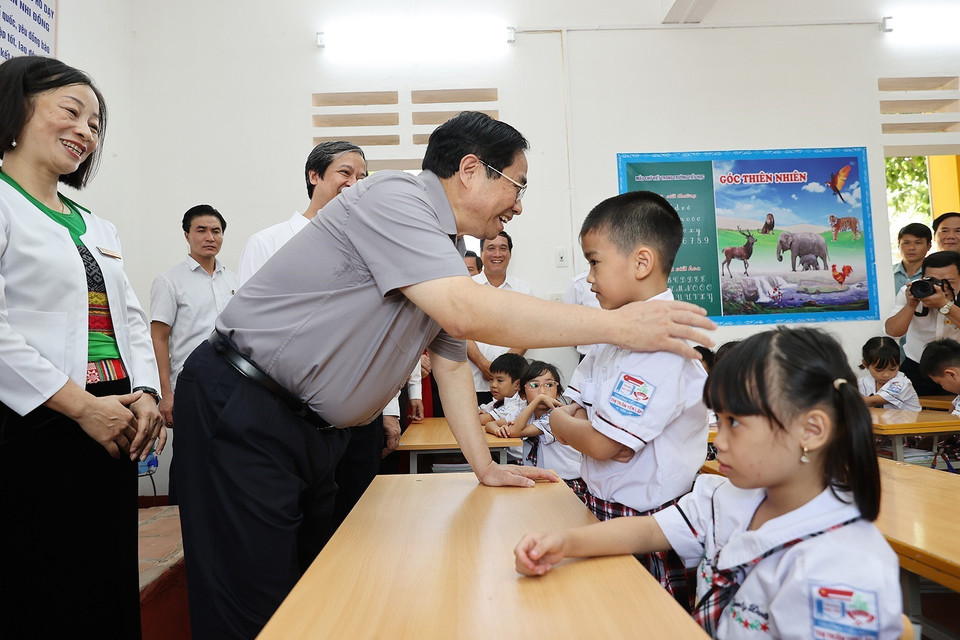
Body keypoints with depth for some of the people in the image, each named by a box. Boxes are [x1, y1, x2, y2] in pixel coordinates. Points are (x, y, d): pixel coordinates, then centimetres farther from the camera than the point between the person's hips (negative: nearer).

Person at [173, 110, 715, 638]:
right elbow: (468, 313, -31)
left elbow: (452, 361, 18)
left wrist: (485, 466, 13)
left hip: (314, 431, 9)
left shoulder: (450, 254, 13)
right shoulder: (395, 198, -18)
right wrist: (619, 325, -25)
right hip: (242, 415, -9)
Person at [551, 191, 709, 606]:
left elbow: (600, 444, -25)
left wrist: (561, 423, -5)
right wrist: (579, 426, -13)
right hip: (598, 507, 8)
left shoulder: (663, 345, -24)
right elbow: (567, 412, 9)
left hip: (643, 526, -8)